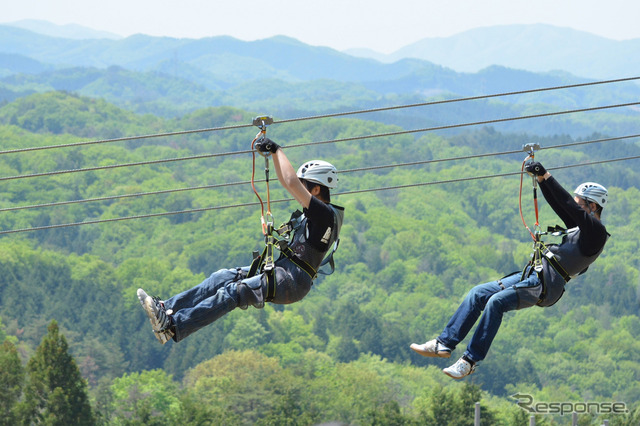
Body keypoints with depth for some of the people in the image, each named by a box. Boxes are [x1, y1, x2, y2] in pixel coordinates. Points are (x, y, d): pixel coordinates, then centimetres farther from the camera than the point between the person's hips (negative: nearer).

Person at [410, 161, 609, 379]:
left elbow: (570, 206, -15)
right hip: (531, 275, 10)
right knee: (477, 293, 3)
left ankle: (470, 360, -25)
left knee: (496, 301, -27)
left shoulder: (596, 231, -6)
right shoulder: (580, 226, 23)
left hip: (546, 283, -10)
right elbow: (558, 205, 24)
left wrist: (546, 176, -15)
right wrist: (541, 179, 14)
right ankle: (444, 344, 2)